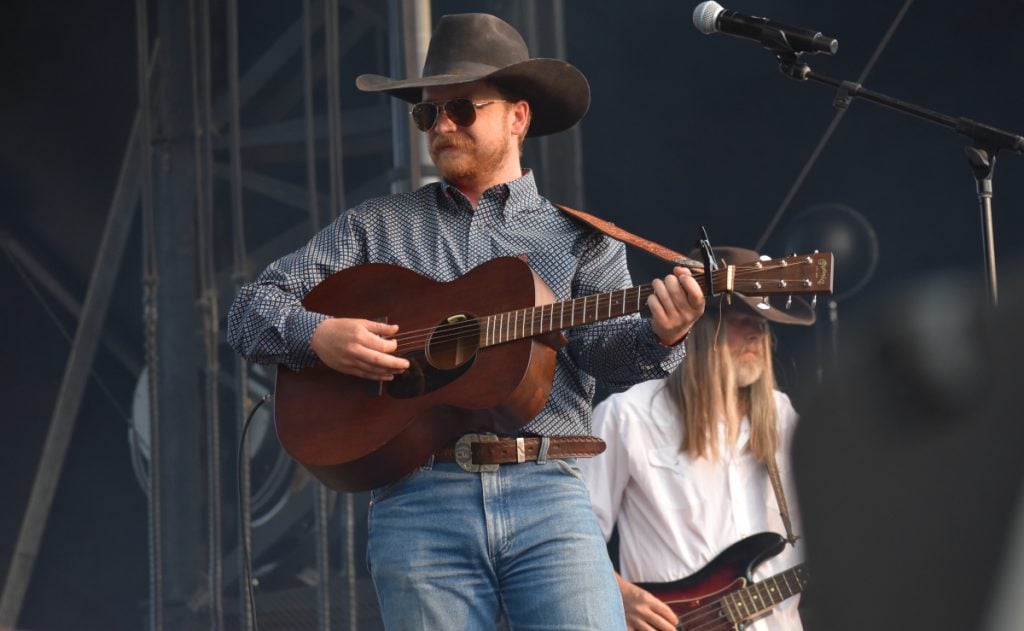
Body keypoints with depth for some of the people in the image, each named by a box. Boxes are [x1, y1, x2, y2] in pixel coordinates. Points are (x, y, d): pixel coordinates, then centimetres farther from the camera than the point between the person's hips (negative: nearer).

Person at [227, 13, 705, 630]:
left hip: (546, 492, -1)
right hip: (417, 500, 1)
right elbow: (250, 310, 15)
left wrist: (658, 335, -24)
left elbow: (604, 344, -1)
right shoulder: (377, 226, 17)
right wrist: (318, 335, -7)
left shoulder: (579, 235, 15)